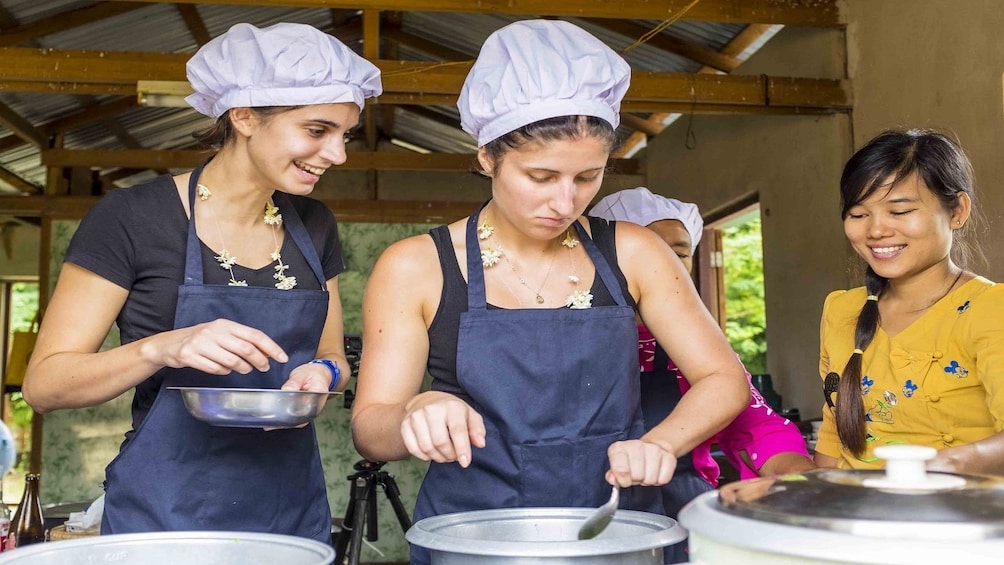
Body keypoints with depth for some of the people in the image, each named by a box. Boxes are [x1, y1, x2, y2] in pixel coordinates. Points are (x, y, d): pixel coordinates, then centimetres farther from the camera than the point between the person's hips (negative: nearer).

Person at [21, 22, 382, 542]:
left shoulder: (314, 225, 4)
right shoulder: (131, 219, -11)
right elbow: (44, 384, -10)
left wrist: (322, 374, -10)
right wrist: (160, 348, -27)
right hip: (166, 513, -5)